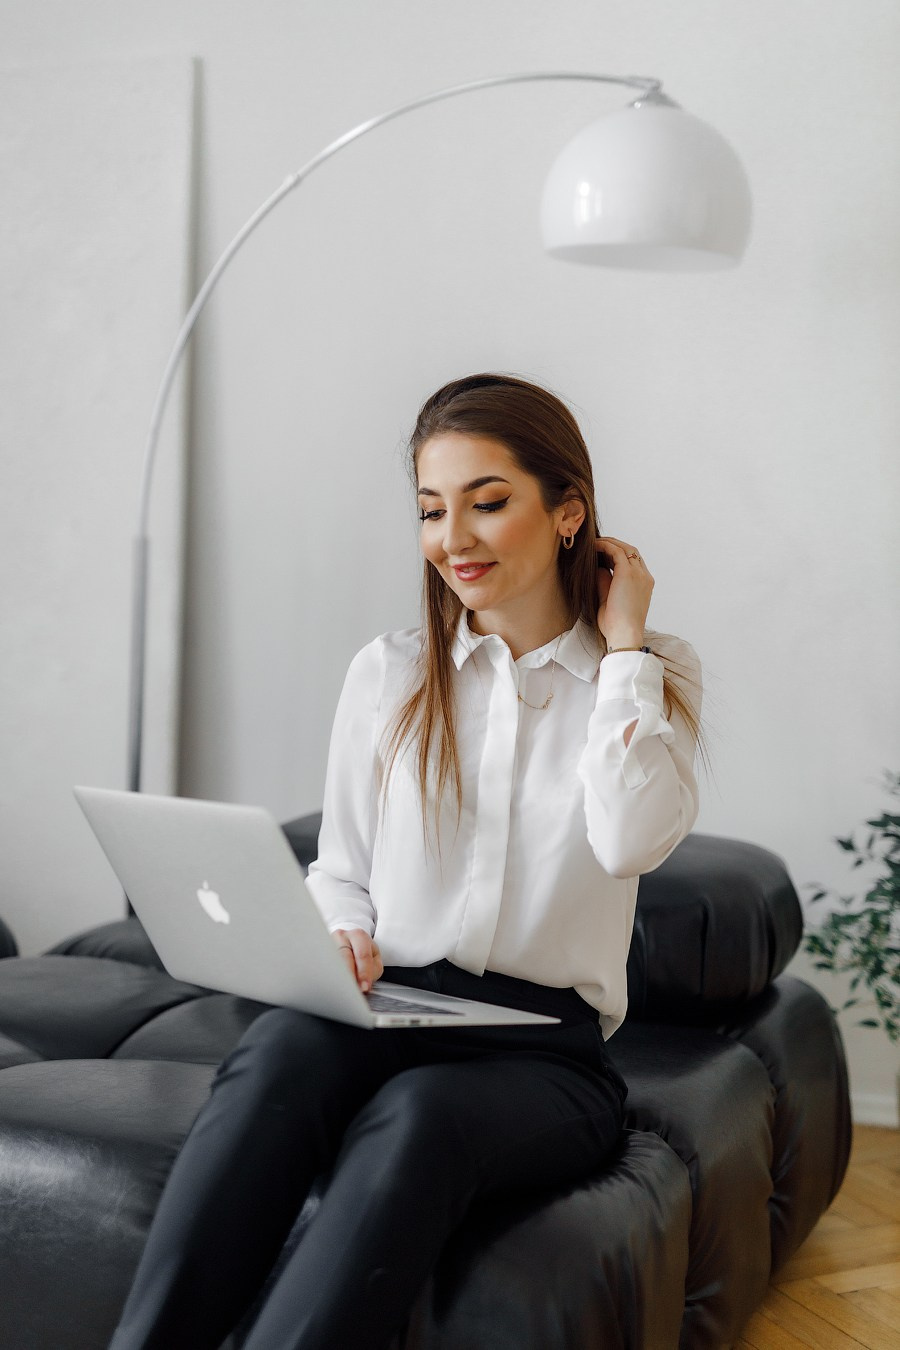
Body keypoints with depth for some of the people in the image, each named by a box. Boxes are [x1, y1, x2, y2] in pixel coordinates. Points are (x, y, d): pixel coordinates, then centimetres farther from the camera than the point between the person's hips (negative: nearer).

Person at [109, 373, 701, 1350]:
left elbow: (633, 839, -14)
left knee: (417, 1114, -36)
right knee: (280, 1050, -34)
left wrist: (624, 644, -5)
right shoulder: (388, 674, 12)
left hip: (544, 1050, -1)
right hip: (388, 1014, 2)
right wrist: (342, 941, -7)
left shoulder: (655, 676, 7)